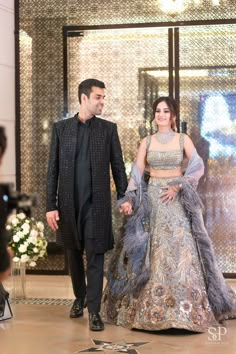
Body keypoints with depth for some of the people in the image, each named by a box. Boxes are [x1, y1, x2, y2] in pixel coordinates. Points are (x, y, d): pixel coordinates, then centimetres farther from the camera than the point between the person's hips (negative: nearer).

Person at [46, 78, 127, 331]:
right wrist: (51, 206, -2)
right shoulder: (61, 128, 4)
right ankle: (79, 297, 34)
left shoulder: (108, 129, 3)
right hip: (68, 203, 2)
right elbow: (53, 169, 3)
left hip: (97, 203, -1)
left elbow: (118, 166, 5)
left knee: (95, 255, -5)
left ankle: (94, 310, 1)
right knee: (74, 253, 14)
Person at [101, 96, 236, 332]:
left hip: (177, 201, -2)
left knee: (180, 250, -6)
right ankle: (149, 310, 6)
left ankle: (185, 310, 1)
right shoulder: (146, 142, 9)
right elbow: (137, 172, 1)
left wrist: (178, 186, -15)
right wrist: (128, 198, -13)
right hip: (152, 200, 2)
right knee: (151, 253, -1)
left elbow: (198, 168, -3)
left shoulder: (183, 140, 5)